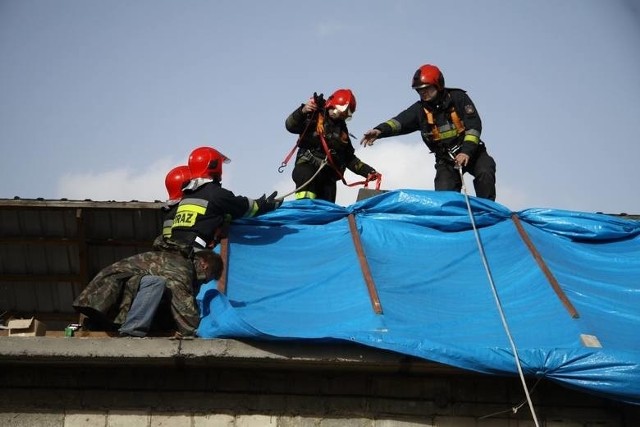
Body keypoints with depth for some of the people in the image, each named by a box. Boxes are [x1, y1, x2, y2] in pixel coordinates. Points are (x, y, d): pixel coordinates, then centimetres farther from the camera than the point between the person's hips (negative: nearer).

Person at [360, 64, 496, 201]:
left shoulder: (458, 98, -8)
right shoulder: (420, 109, -3)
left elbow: (474, 125, -14)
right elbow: (400, 121, -21)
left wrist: (467, 151, -27)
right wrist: (380, 130, -41)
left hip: (471, 152, -2)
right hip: (445, 159, 2)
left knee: (485, 173, -26)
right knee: (444, 195, -15)